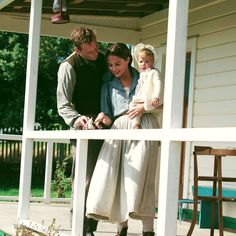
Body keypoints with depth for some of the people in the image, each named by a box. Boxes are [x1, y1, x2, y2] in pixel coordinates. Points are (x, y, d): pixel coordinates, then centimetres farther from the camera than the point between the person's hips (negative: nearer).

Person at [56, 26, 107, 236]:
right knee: (85, 179, -12)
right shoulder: (69, 67, -10)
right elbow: (63, 105, -10)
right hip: (85, 125, -5)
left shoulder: (102, 59, 7)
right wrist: (77, 119, -29)